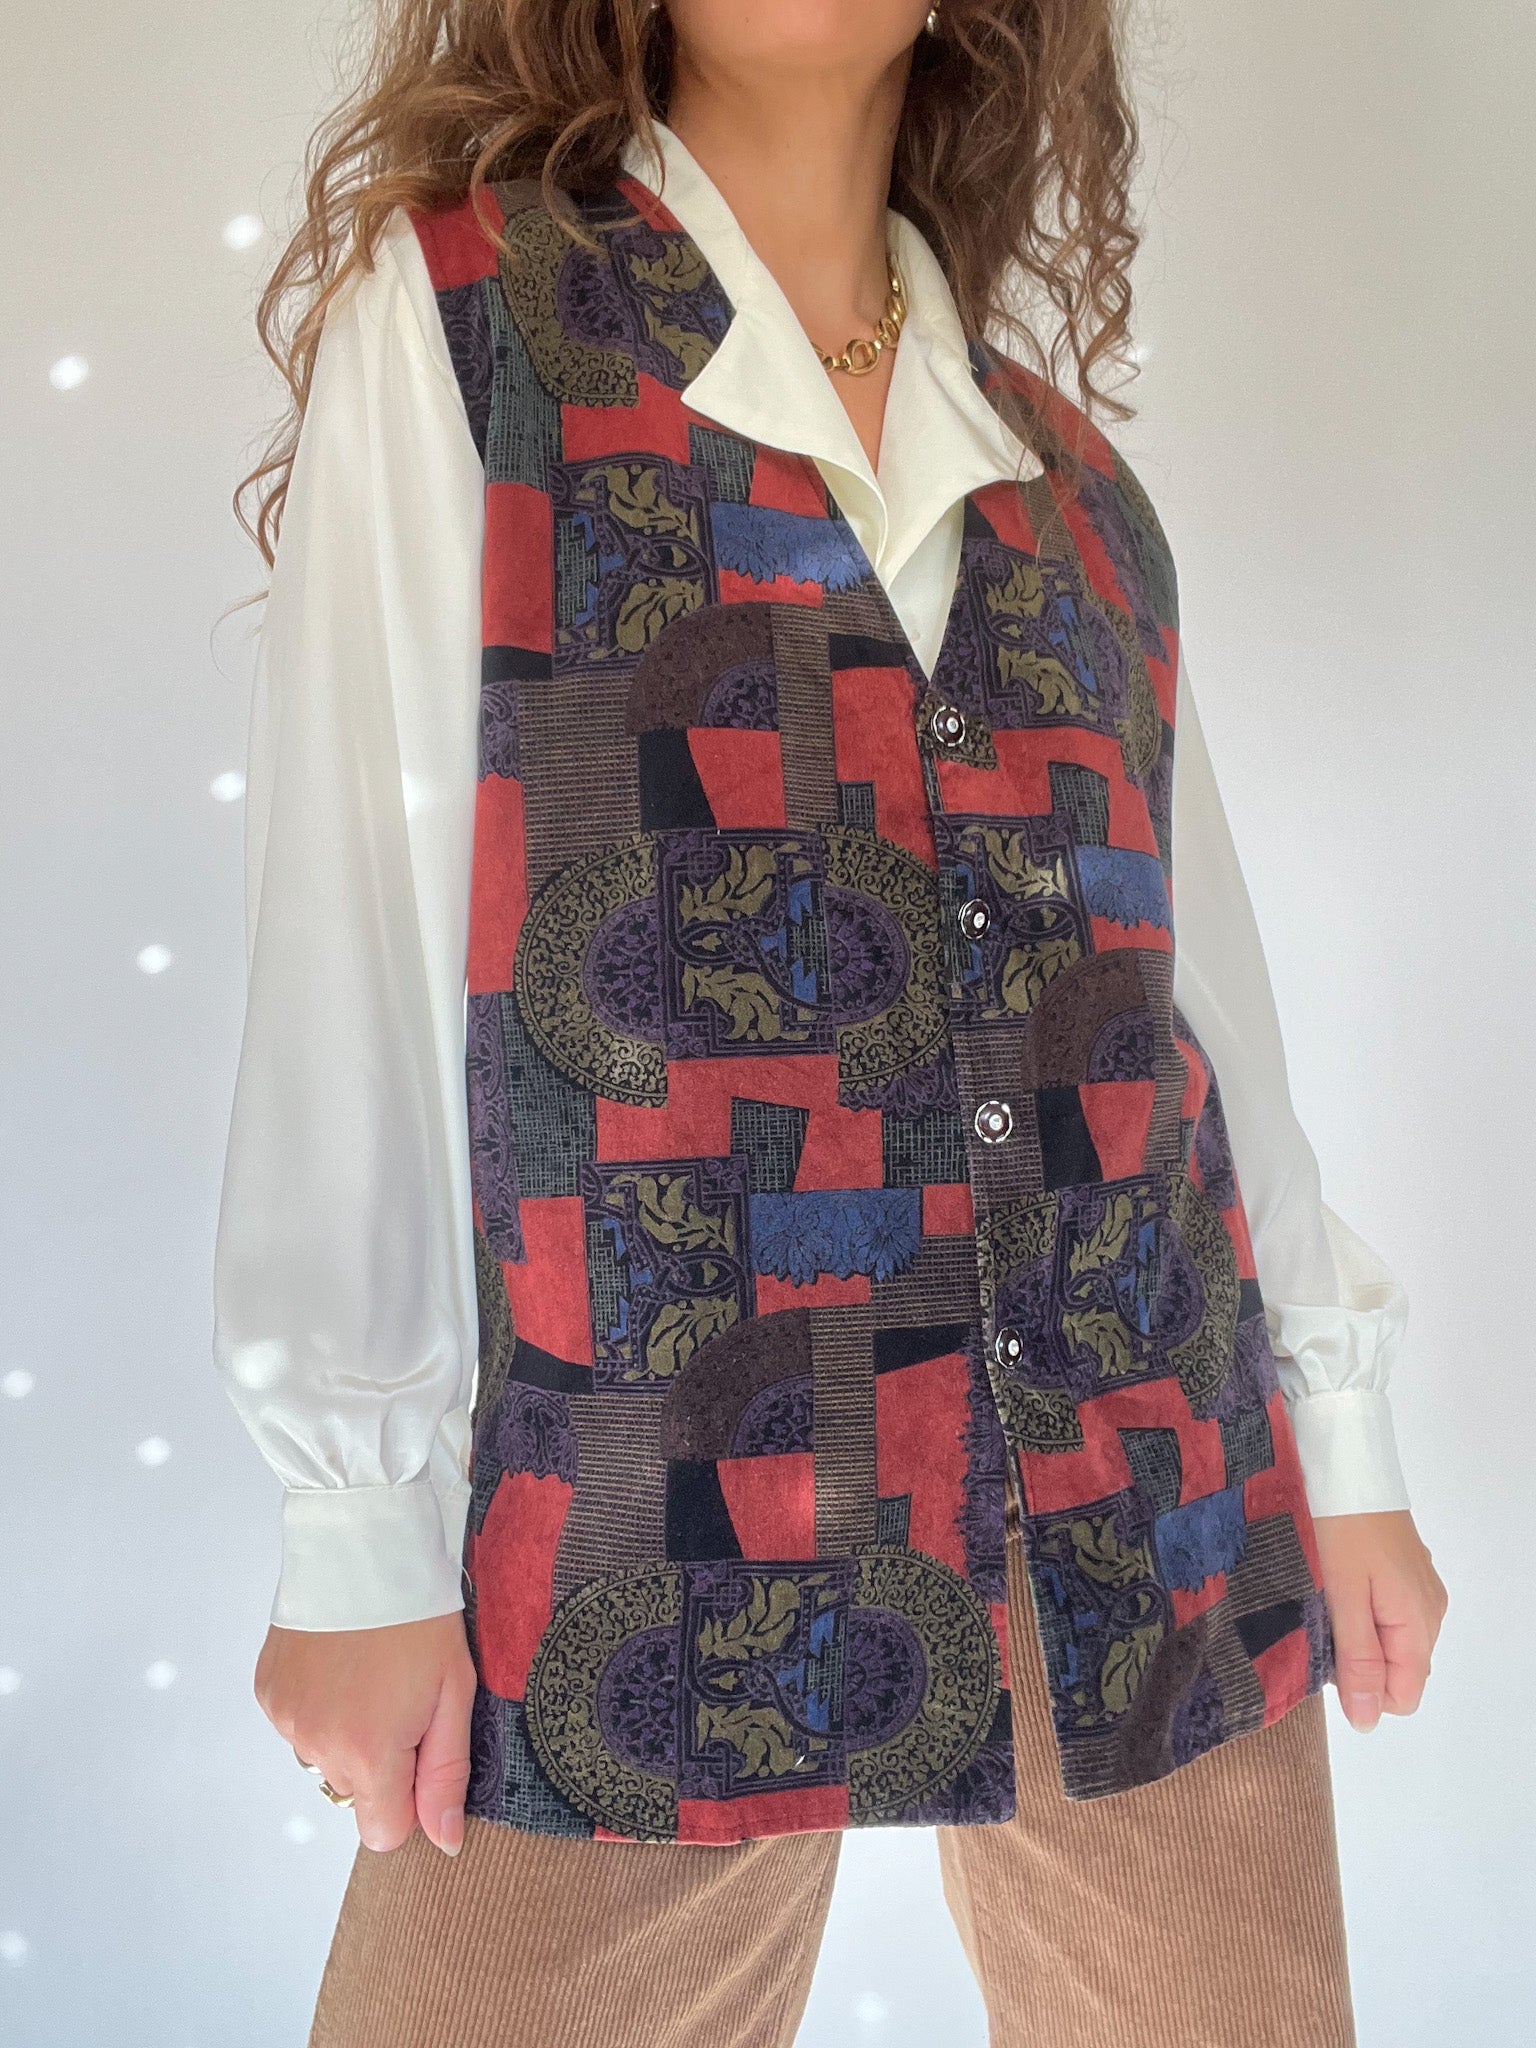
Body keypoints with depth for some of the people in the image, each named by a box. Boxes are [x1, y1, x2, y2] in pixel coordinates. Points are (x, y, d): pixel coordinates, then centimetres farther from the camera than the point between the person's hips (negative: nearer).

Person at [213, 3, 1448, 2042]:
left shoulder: (1051, 439, 13)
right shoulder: (458, 302, 2)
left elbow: (1187, 929, 14)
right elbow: (359, 916, -4)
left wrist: (1338, 1425, 13)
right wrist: (361, 1524, -7)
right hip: (664, 1491, -4)